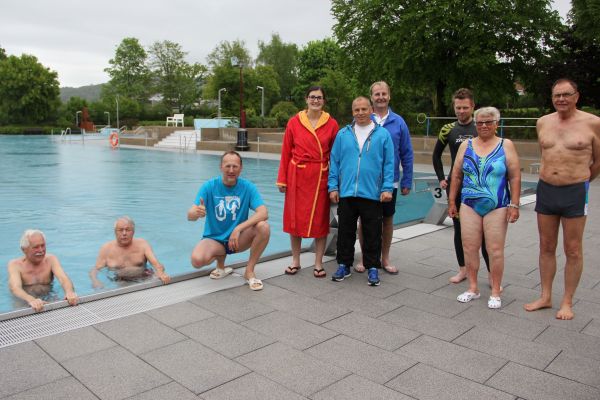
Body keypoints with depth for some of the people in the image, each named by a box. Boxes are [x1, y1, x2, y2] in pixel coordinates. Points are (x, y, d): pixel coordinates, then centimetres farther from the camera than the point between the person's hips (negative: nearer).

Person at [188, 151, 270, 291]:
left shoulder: (248, 187, -11)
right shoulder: (209, 186, -12)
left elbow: (263, 213, -23)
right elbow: (190, 216, -20)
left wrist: (238, 229, -35)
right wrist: (196, 212, -45)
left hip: (238, 238, 0)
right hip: (214, 238, 0)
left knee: (263, 227, -28)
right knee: (197, 260, -31)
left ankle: (249, 271, -8)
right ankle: (221, 266, 7)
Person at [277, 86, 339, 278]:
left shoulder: (332, 124, 2)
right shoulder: (294, 122, 1)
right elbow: (286, 152, 2)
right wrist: (282, 179, 0)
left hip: (321, 177, 0)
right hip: (297, 176, 0)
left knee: (320, 220, 5)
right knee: (295, 218, 6)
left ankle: (318, 264, 17)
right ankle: (295, 261, 21)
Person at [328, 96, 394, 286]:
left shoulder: (383, 134, 2)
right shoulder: (343, 134, 6)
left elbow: (389, 164, 1)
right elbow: (334, 162, 7)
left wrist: (387, 188, -6)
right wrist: (333, 187, 2)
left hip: (373, 194, -2)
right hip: (346, 193, 2)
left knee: (372, 233, 7)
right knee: (345, 231, 10)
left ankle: (372, 267, 21)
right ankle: (344, 265, 25)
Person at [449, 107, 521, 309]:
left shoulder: (506, 146, 1)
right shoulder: (466, 146, 7)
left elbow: (515, 177, -2)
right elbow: (456, 176, 10)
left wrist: (514, 204, -8)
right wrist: (452, 201, 7)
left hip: (497, 208, -2)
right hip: (469, 206, 3)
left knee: (495, 250, 1)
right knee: (469, 248, 4)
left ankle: (495, 292, 15)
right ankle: (473, 288, 19)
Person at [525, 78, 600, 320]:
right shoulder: (543, 123, 6)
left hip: (575, 193, -4)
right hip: (545, 189, 4)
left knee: (573, 251, 4)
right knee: (546, 247, 11)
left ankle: (567, 302, 17)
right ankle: (545, 297, 23)